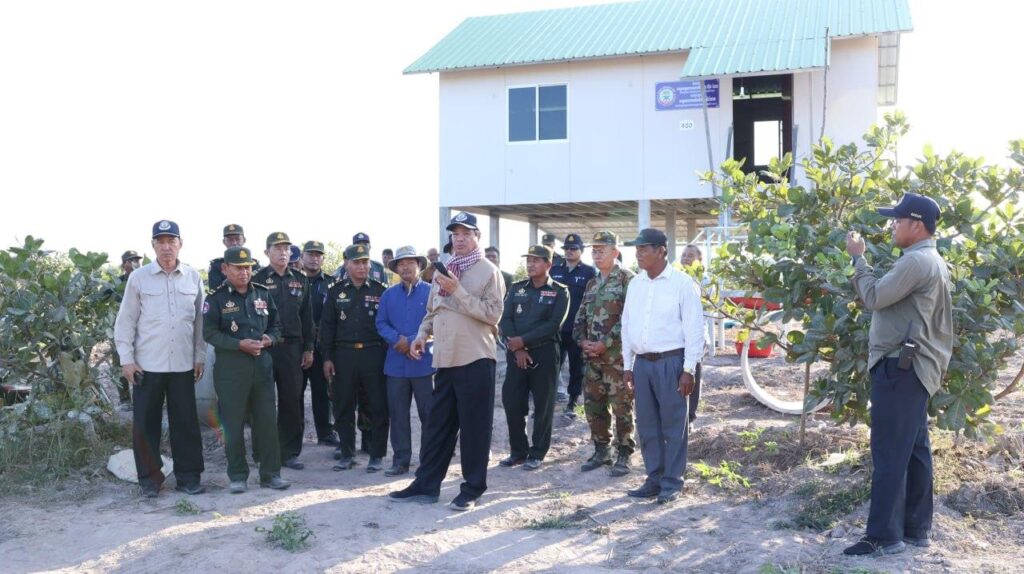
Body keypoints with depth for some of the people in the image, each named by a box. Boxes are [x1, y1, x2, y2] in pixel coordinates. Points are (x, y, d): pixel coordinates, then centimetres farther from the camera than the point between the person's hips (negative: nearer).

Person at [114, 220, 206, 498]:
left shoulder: (193, 278, 4)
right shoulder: (138, 278, 0)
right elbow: (125, 321, 2)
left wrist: (200, 357, 8)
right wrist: (126, 359, -3)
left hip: (183, 364, 1)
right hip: (147, 365, -1)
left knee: (186, 421, 6)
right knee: (145, 422, 5)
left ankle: (188, 476, 17)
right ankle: (150, 478, 17)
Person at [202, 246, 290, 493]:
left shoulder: (263, 294, 9)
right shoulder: (216, 298, -4)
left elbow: (275, 325, 16)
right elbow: (210, 333, -9)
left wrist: (270, 338, -6)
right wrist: (240, 344, -18)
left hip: (262, 364, 4)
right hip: (230, 367, -4)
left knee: (267, 421, 6)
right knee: (234, 424, 4)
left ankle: (270, 473, 15)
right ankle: (237, 476, 16)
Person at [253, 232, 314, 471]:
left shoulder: (300, 280, 11)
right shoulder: (257, 279, 0)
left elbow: (306, 317, 12)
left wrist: (308, 348, 8)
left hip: (292, 347, 3)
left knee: (292, 400, 4)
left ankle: (290, 452, 13)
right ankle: (261, 451, 13)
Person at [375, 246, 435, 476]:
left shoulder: (431, 292, -1)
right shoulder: (389, 294, 11)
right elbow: (381, 323, 6)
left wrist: (412, 341, -14)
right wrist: (397, 340, -13)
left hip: (424, 363, -3)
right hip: (396, 364, 3)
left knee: (428, 414, 2)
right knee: (398, 414, 7)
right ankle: (401, 460, 16)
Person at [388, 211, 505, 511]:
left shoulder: (488, 271, -4)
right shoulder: (443, 271, 16)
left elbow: (492, 314, -14)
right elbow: (432, 310, 22)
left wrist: (458, 291, -16)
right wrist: (422, 334, 5)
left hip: (475, 360, -6)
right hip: (445, 359, 6)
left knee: (474, 426, 1)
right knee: (438, 424, 12)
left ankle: (472, 488, 12)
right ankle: (425, 484, 20)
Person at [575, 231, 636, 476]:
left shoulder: (627, 279, -7)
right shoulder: (592, 283, 17)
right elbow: (581, 317, 19)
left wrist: (605, 343, -16)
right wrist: (582, 341, 0)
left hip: (617, 355, -7)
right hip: (592, 356, 7)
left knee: (621, 406, -2)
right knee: (593, 405, 10)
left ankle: (624, 455, 8)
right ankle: (601, 451, 21)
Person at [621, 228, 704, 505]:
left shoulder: (682, 283, -7)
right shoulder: (635, 284, 10)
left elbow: (694, 329, -9)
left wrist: (688, 370, -12)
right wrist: (627, 366, 13)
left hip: (670, 362, -6)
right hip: (642, 363, 6)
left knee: (673, 426, 2)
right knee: (647, 425, 10)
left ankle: (672, 483, 11)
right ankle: (654, 479, 21)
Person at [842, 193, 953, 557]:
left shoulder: (917, 260, -16)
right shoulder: (931, 261, 18)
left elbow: (874, 298, -15)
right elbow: (884, 300, 18)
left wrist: (858, 258, -5)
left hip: (900, 367, -11)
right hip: (912, 367, 11)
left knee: (889, 453, -8)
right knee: (914, 450, 12)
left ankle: (884, 536, -4)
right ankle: (915, 528, 18)